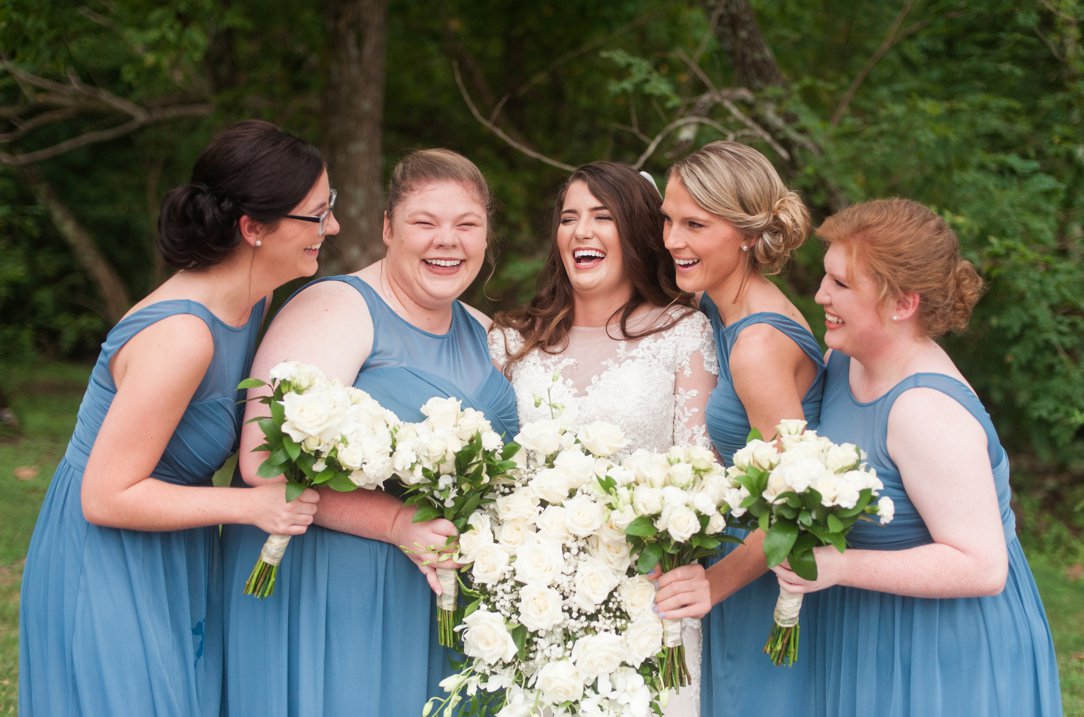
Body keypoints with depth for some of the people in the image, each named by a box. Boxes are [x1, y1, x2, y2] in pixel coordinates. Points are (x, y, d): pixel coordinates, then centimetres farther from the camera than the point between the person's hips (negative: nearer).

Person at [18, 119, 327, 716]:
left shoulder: (253, 301, -1)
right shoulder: (181, 336, -28)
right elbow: (107, 497, -24)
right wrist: (251, 505, -23)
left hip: (174, 568, 9)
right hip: (109, 574, -8)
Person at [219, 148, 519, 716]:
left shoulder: (484, 334, 11)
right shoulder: (336, 309, -12)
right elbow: (264, 461, -22)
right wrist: (398, 523, -28)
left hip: (437, 601, 7)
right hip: (323, 599, -6)